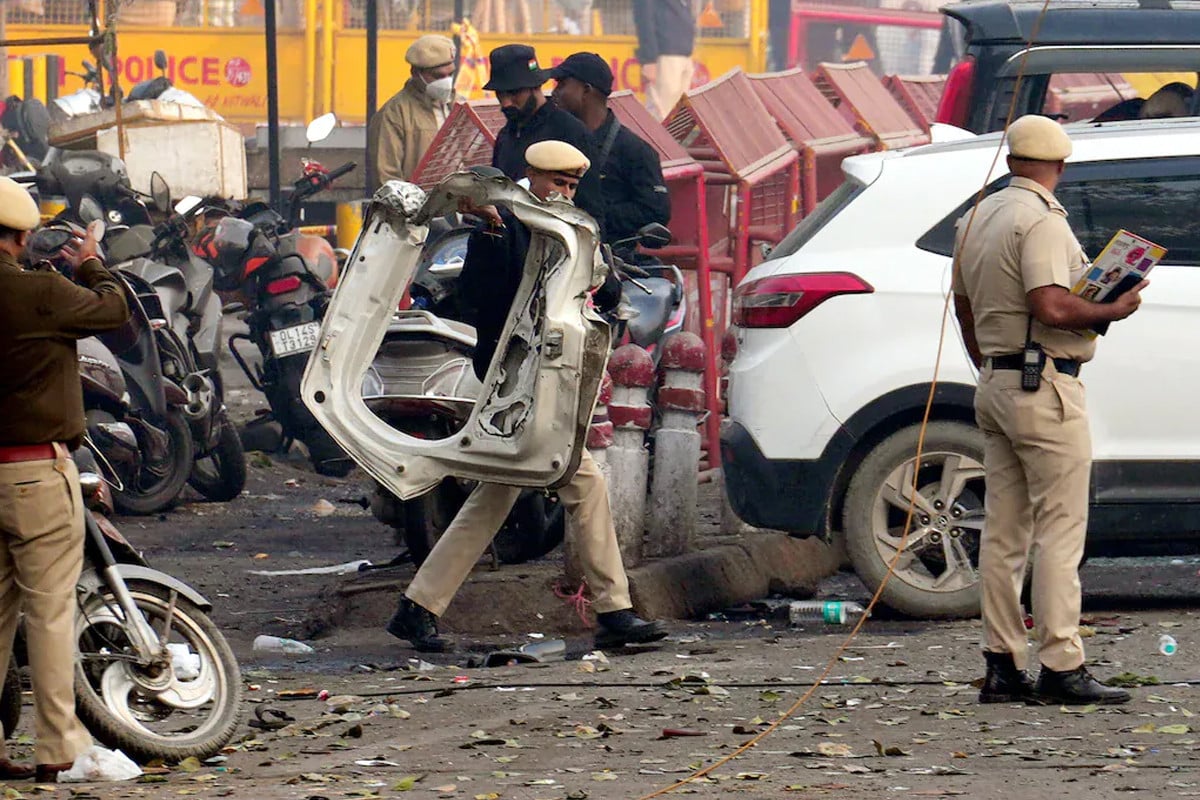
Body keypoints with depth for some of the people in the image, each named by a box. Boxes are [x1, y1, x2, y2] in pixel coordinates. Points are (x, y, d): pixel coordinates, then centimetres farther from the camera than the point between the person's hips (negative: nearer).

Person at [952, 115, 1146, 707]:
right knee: (1060, 530, -7)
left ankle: (1002, 666, 10)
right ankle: (1061, 667, -10)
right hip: (1045, 390, -9)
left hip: (995, 386, 9)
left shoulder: (977, 219, 13)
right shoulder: (1041, 221, -14)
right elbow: (1052, 308, -24)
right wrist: (1114, 311, -9)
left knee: (1003, 532, 9)